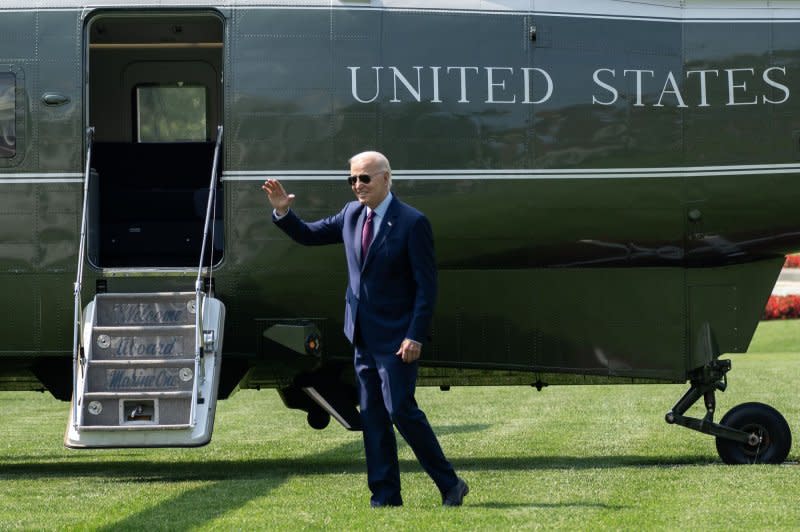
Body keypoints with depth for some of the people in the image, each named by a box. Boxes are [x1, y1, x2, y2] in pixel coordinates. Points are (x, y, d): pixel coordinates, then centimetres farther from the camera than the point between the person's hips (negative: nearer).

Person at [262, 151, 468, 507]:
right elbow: (308, 235, 17)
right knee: (372, 417, 6)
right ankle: (384, 497, 11)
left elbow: (426, 286, -13)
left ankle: (449, 485, 2)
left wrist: (416, 336, -18)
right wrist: (282, 212, -2)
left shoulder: (412, 223, -12)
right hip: (363, 336, 7)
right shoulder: (352, 214, 8)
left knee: (401, 410, -11)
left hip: (396, 338, -7)